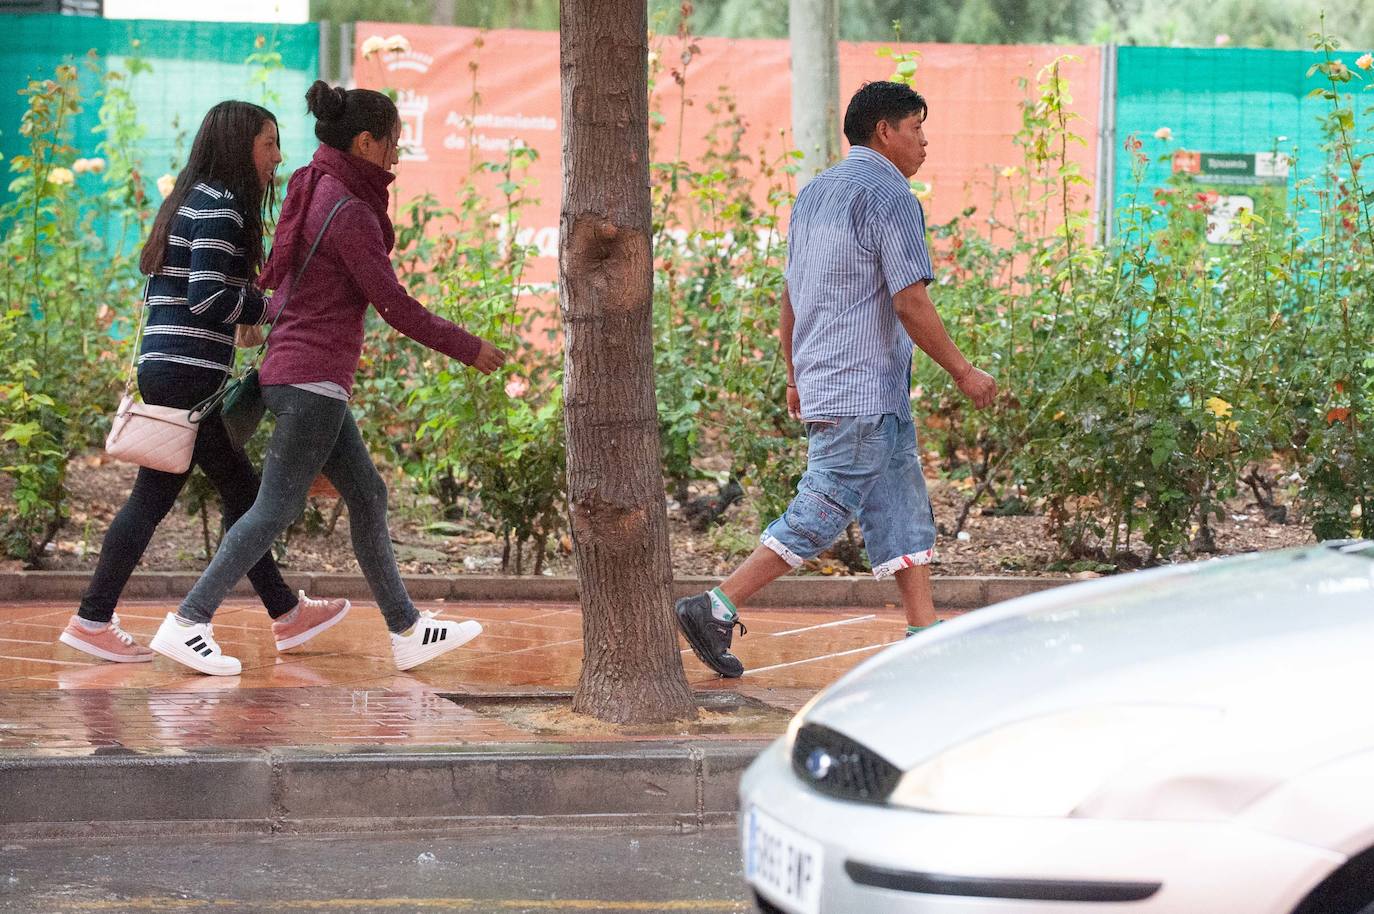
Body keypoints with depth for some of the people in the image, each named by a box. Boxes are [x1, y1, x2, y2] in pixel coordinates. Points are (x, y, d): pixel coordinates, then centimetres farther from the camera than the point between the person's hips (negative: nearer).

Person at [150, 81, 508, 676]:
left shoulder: (315, 193, 13)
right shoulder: (348, 210, -16)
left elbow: (276, 279, 18)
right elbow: (395, 307, -14)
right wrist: (468, 348, -5)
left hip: (295, 375, 10)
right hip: (314, 379, -10)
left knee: (367, 496, 12)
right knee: (277, 508, -6)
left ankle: (406, 631, 16)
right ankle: (186, 624, -5)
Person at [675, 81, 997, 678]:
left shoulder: (814, 193, 15)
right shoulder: (889, 198, -12)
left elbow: (789, 297, 19)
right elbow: (910, 303, -17)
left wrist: (795, 378, 25)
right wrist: (963, 372, -9)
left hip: (821, 383, 9)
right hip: (865, 392, -9)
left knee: (903, 510, 11)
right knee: (822, 514, -7)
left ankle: (924, 634, 11)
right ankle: (715, 609, -7)